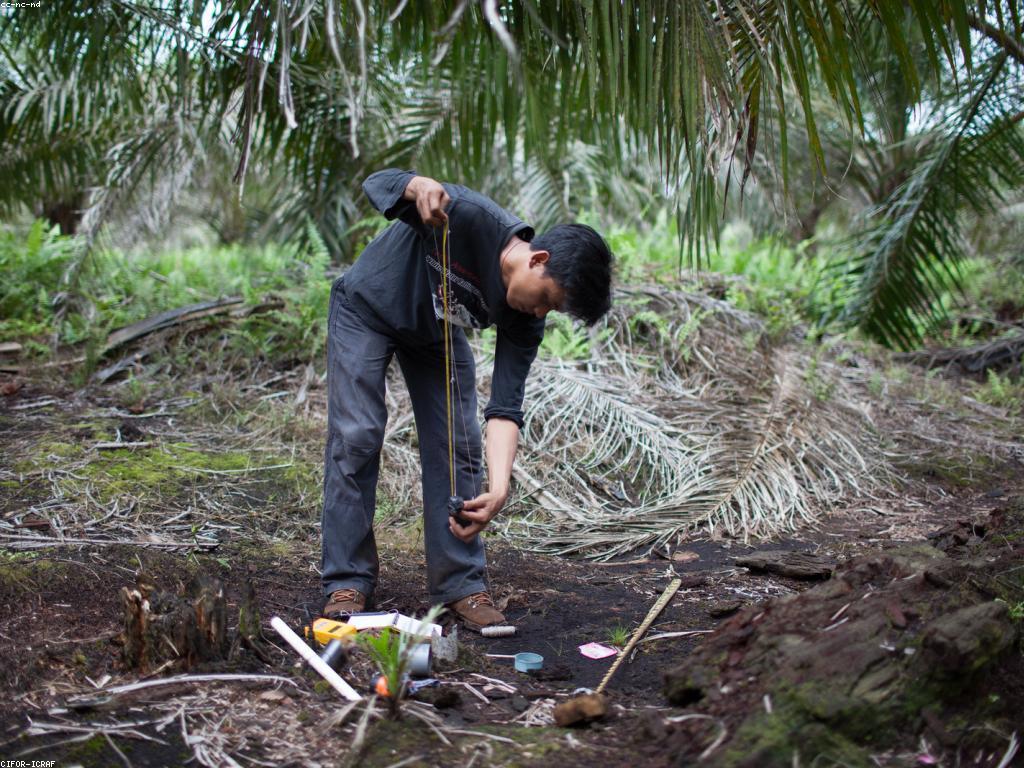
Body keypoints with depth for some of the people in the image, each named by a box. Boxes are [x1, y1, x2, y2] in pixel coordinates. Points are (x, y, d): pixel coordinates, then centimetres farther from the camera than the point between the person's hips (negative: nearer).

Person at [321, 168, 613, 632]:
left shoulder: (525, 321, -22)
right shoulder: (469, 217, -36)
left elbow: (505, 409, -24)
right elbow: (377, 185, -30)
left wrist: (498, 489, -39)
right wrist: (418, 187, -55)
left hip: (436, 335, 4)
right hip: (366, 310, -4)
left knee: (457, 445, -6)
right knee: (356, 438, -11)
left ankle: (461, 584, 4)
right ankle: (347, 583, -3)